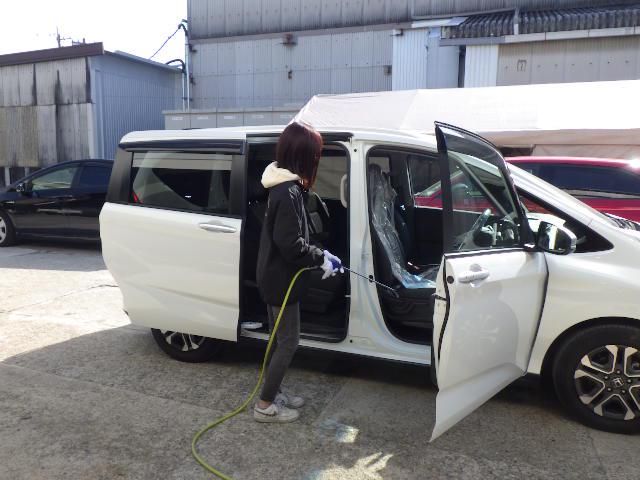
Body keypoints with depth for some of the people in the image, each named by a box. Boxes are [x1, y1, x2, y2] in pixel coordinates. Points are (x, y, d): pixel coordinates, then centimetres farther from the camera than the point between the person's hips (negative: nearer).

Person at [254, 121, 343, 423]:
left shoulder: (284, 186, 9)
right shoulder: (289, 192, -23)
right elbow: (290, 244, -26)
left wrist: (319, 255, 7)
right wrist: (321, 258, -13)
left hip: (274, 277, 10)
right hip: (281, 280, -10)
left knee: (280, 340, 20)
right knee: (288, 343, 3)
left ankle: (273, 393, 34)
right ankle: (265, 405, 16)